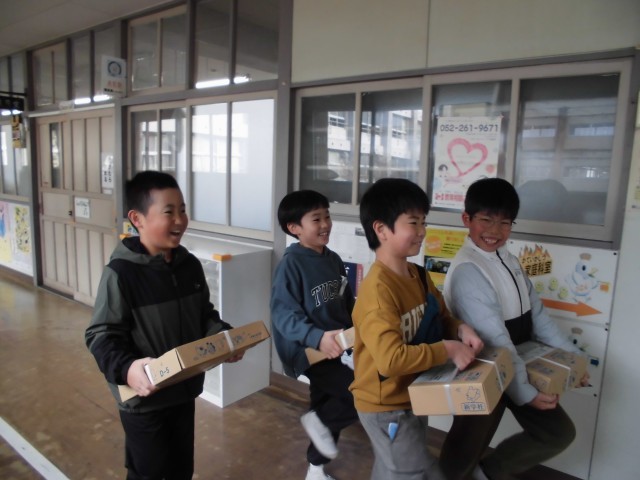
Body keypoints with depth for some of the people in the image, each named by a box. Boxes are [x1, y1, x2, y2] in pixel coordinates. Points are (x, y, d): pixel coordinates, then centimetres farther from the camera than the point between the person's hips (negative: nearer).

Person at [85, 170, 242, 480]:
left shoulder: (190, 265, -1)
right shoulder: (121, 272, -22)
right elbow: (101, 335, -19)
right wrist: (125, 368, -34)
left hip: (185, 390, 6)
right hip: (144, 399, -6)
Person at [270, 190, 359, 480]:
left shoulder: (334, 260, 3)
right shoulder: (291, 264, -19)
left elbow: (348, 305, 12)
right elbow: (283, 314, -24)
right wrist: (317, 338, -35)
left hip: (333, 348, 8)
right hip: (307, 350, -8)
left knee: (327, 404, 21)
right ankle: (318, 421, 10)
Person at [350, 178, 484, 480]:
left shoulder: (418, 276, -1)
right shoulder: (378, 289, -29)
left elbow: (441, 317, 12)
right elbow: (391, 358, -36)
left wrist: (460, 330, -9)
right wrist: (448, 350, -27)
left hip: (413, 397, 9)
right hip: (386, 407, -8)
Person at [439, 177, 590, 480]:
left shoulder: (508, 260, 5)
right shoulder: (467, 271, -25)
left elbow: (537, 315, 9)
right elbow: (495, 341, -26)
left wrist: (571, 355, 7)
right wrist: (525, 393, -22)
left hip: (518, 367, 9)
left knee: (559, 432, 17)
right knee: (466, 448, 8)